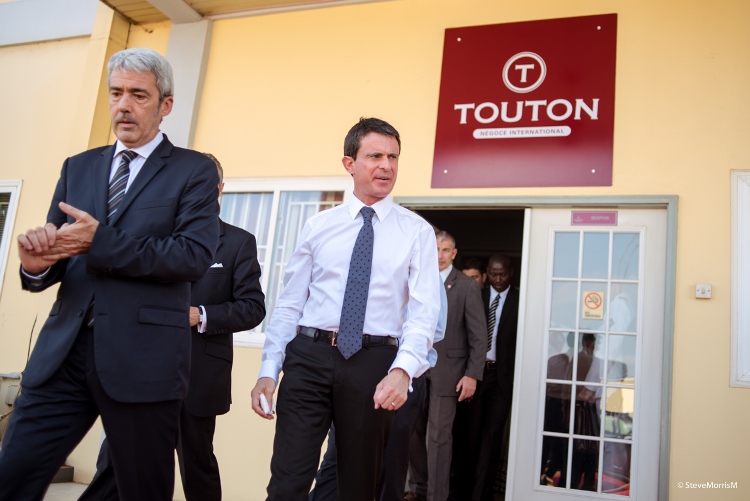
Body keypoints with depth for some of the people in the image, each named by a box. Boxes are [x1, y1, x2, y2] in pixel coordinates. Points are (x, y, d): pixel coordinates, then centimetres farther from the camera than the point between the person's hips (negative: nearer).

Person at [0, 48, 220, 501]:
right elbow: (60, 258, 11)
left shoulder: (194, 171, 1)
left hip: (142, 358, -4)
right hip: (64, 352, 4)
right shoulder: (78, 167, 15)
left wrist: (100, 241, -19)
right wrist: (38, 262, -13)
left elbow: (195, 257, -14)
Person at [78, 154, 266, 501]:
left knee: (197, 465, 11)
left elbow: (253, 307, -5)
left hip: (199, 373, -3)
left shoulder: (239, 242, 1)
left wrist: (200, 315, -17)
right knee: (114, 459, 2)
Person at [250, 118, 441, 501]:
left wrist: (402, 370, -21)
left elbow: (424, 311, -6)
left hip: (374, 362, 0)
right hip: (309, 357, 1)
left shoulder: (417, 232, 3)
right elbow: (289, 303, 7)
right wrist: (268, 370, 2)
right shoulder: (318, 226, 7)